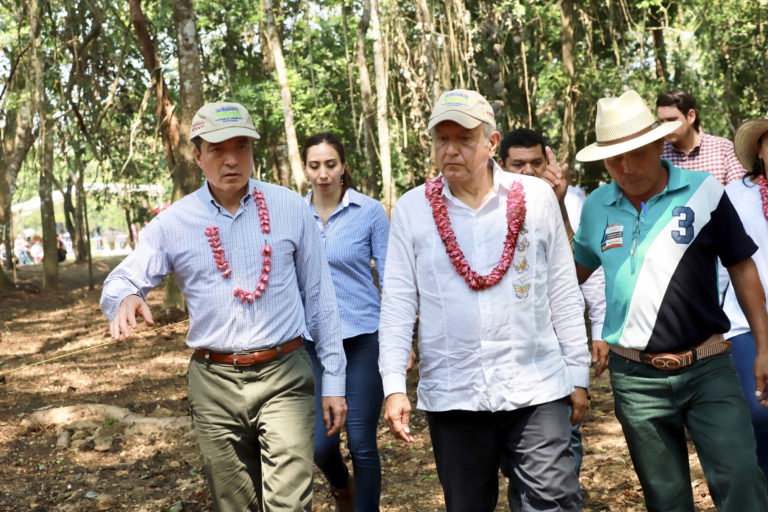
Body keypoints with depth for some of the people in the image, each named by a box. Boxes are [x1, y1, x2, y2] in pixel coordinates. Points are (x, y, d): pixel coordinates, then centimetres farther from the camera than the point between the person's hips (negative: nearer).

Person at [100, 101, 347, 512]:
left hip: (284, 377, -1)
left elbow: (319, 297, 5)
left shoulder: (290, 208, 1)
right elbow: (122, 282, 3)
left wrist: (333, 380, 4)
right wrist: (126, 298, -23)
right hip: (214, 384, 2)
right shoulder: (174, 222, 2)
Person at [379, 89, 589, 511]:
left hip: (535, 390, -1)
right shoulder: (411, 209, 2)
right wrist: (394, 386, -6)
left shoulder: (537, 197, 2)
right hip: (450, 394, 1)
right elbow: (397, 305, 1)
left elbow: (563, 292, 6)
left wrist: (578, 374, 7)